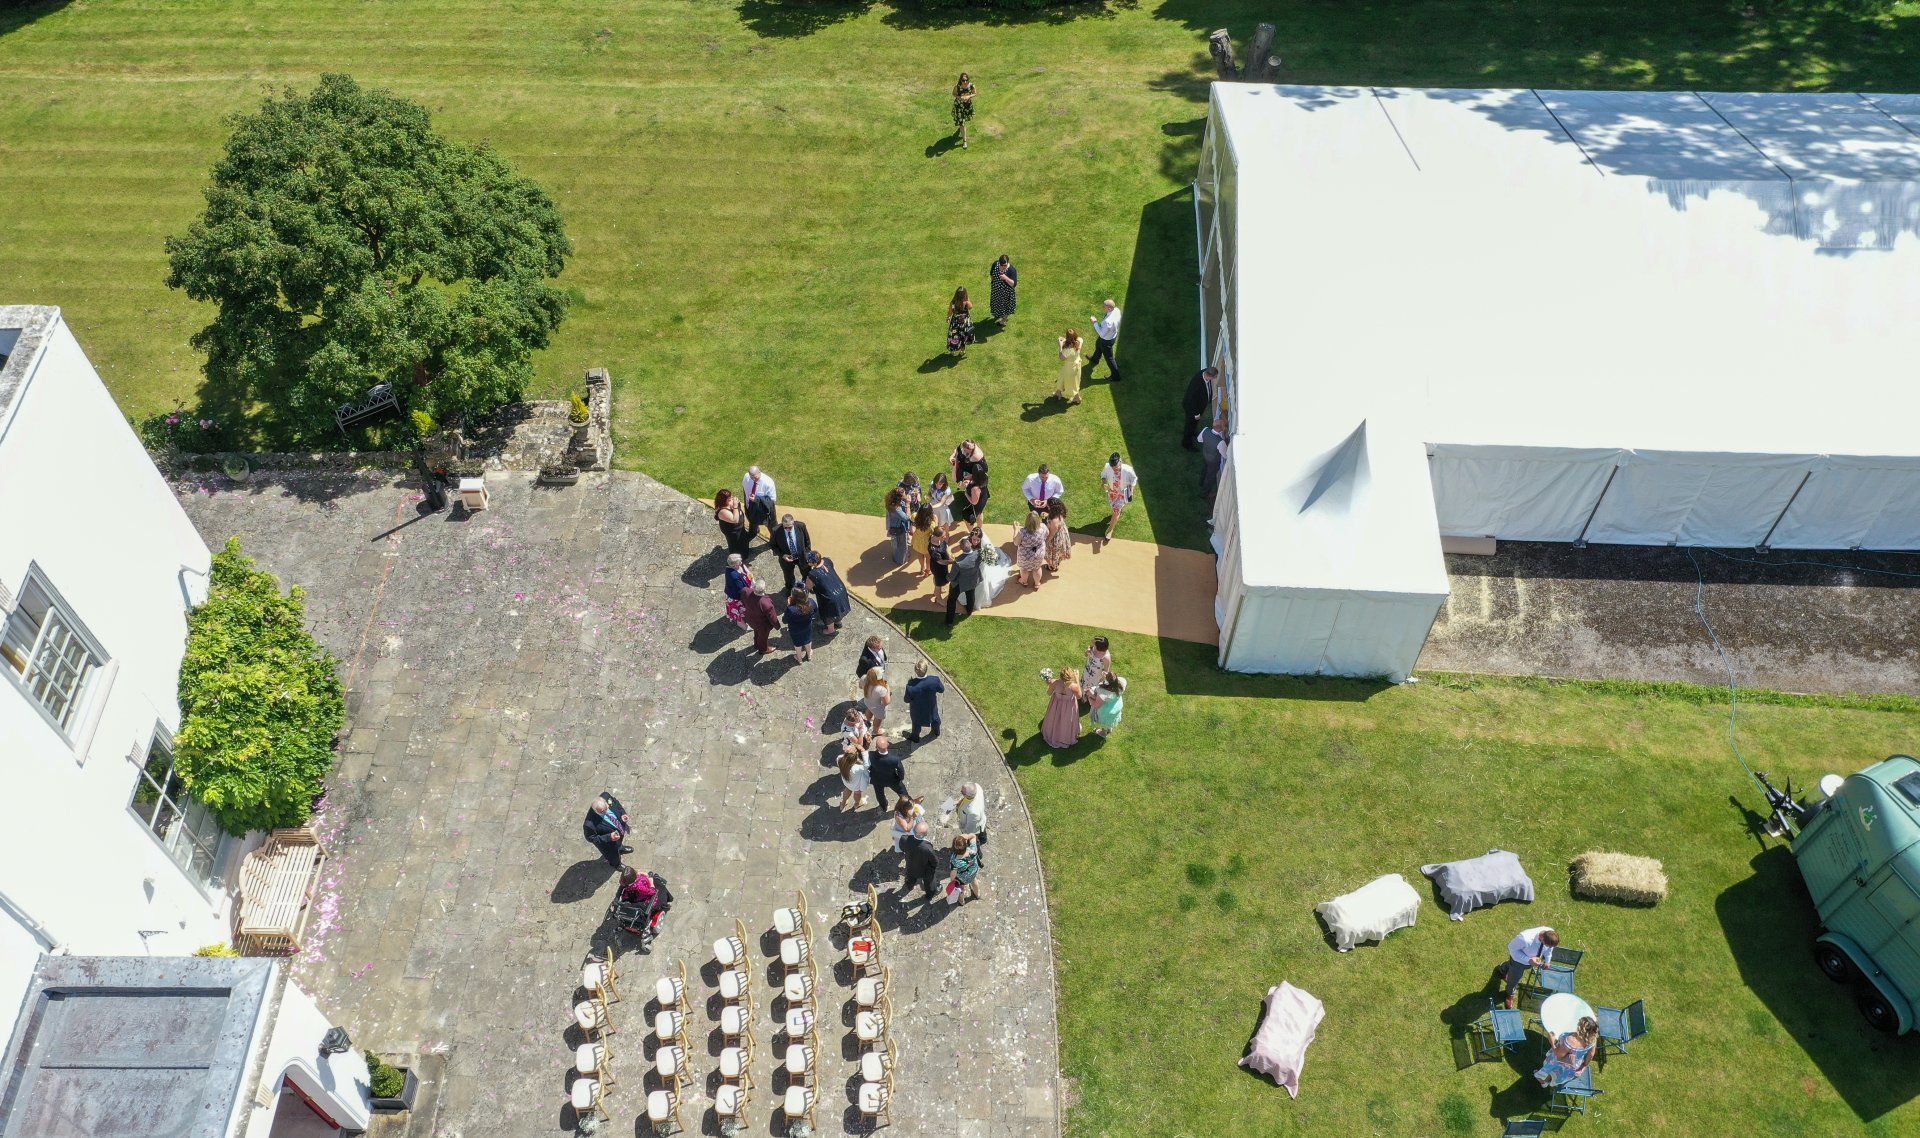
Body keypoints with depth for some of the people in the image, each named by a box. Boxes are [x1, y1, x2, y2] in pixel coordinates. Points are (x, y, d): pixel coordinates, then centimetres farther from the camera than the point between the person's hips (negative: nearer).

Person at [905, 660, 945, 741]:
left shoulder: (911, 685, -40)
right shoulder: (934, 680, -35)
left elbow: (907, 700, -22)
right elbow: (942, 689, -13)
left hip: (917, 710, -2)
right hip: (931, 707, 2)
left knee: (916, 722, 30)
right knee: (935, 719, 34)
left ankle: (915, 737, 57)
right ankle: (936, 732, 63)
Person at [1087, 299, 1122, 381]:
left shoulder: (1108, 322, -46)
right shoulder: (1116, 310, -20)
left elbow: (1102, 334, -32)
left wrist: (1095, 322, -26)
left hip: (1107, 340, -9)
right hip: (1113, 334, 9)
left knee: (1109, 358, 15)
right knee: (1098, 345, 37)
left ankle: (1115, 376, 36)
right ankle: (1095, 360, 68)